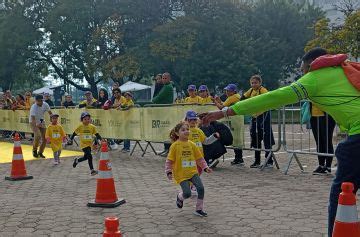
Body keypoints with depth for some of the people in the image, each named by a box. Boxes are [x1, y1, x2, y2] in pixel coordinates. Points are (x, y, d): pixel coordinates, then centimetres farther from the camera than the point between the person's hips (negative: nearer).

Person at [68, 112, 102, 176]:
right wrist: (71, 140, 2)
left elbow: (97, 134, -1)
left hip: (89, 144, 4)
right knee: (89, 156, -18)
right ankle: (92, 170, -11)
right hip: (83, 144, -4)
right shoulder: (80, 127, -5)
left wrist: (101, 139, -14)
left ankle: (77, 160, 45)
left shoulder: (92, 127, -1)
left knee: (86, 157, 15)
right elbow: (74, 133, 5)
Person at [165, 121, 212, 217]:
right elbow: (169, 160, -5)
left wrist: (205, 167, 5)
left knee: (201, 188, -13)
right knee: (187, 193, -12)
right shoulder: (175, 145, -7)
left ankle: (199, 209, 5)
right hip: (181, 174, -4)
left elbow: (199, 158, 12)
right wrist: (169, 172, -12)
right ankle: (180, 197, 26)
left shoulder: (192, 144, 4)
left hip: (193, 172, 4)